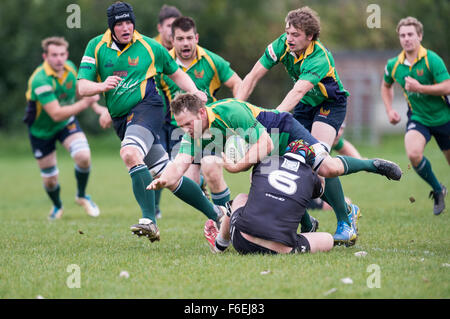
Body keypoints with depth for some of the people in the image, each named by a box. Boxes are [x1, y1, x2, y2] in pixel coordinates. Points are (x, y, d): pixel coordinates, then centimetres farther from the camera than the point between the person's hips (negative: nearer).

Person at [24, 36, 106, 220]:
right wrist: (84, 104, -44)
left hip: (66, 123, 4)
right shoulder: (40, 80, -34)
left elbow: (78, 87, 13)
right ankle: (57, 207, 40)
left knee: (83, 156, -23)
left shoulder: (70, 67, -12)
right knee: (50, 178, 5)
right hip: (41, 130, -4)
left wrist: (95, 105, 4)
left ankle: (81, 196, 5)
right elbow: (56, 114, -37)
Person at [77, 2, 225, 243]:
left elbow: (175, 73, 16)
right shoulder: (96, 47, 4)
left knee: (130, 153, -33)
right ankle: (215, 214, 19)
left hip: (147, 108, -4)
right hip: (121, 119, 4)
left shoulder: (149, 47, 1)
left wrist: (194, 91, -2)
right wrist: (102, 85, -21)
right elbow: (82, 87, 0)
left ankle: (149, 221, -37)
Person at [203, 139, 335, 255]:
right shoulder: (310, 176, 8)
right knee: (328, 238, 20)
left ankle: (219, 245, 52)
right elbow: (321, 185, 35)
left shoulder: (265, 162, 10)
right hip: (280, 251, -2)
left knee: (241, 198, 35)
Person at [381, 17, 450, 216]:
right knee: (413, 154, -24)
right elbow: (386, 86, 20)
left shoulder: (431, 60, -17)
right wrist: (389, 110, 7)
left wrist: (420, 88, -31)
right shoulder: (393, 65, -2)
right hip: (418, 118, 2)